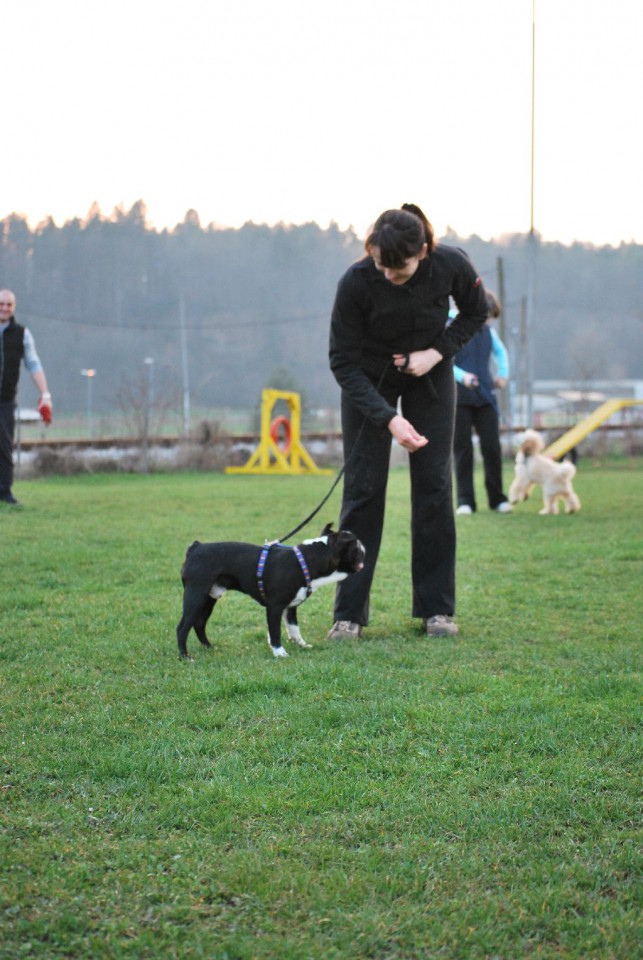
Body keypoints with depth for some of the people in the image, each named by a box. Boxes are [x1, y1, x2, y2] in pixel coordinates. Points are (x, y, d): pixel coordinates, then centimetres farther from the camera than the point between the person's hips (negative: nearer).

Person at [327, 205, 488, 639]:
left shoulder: (451, 265, -27)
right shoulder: (357, 282, -32)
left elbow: (476, 313, -5)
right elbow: (343, 362, -24)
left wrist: (438, 351, -21)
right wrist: (389, 418, -33)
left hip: (430, 375, 2)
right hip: (370, 380, -1)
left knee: (434, 484, -3)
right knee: (363, 486, -6)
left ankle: (437, 608, 5)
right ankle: (349, 613, -1)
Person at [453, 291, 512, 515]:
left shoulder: (488, 331, 10)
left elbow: (500, 351, 28)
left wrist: (503, 374, 14)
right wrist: (462, 376, -26)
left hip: (485, 397, 4)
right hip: (460, 398, -4)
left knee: (492, 446, 1)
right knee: (462, 449, 0)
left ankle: (497, 498, 11)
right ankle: (465, 500, 5)